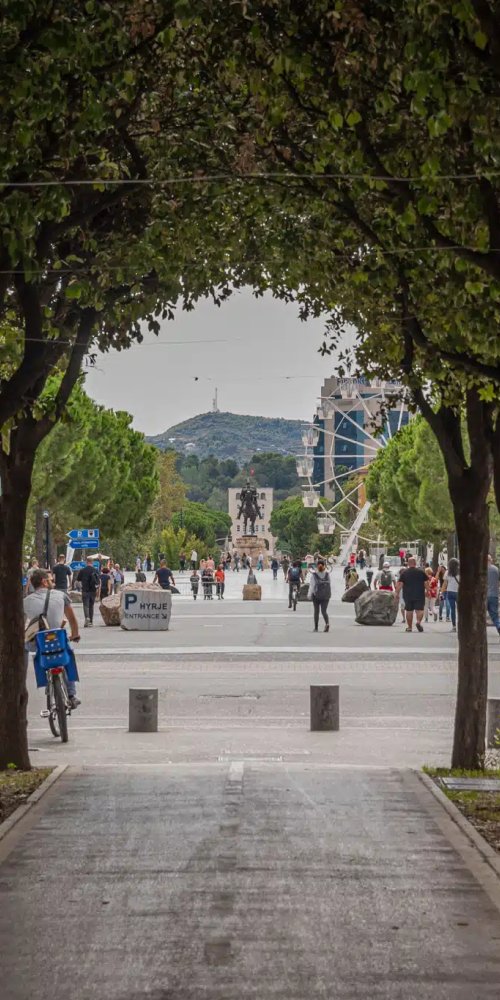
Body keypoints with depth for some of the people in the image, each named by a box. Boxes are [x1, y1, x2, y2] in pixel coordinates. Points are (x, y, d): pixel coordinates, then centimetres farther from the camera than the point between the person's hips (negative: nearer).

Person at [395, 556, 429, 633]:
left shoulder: (404, 572, -1)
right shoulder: (421, 572, 0)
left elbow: (399, 584, -6)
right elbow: (426, 583, 2)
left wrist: (397, 593, -2)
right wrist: (427, 591, 14)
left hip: (408, 595, 1)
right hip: (419, 595, -1)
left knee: (409, 611, 9)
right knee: (419, 609, 1)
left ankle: (409, 627, 13)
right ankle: (419, 621, -25)